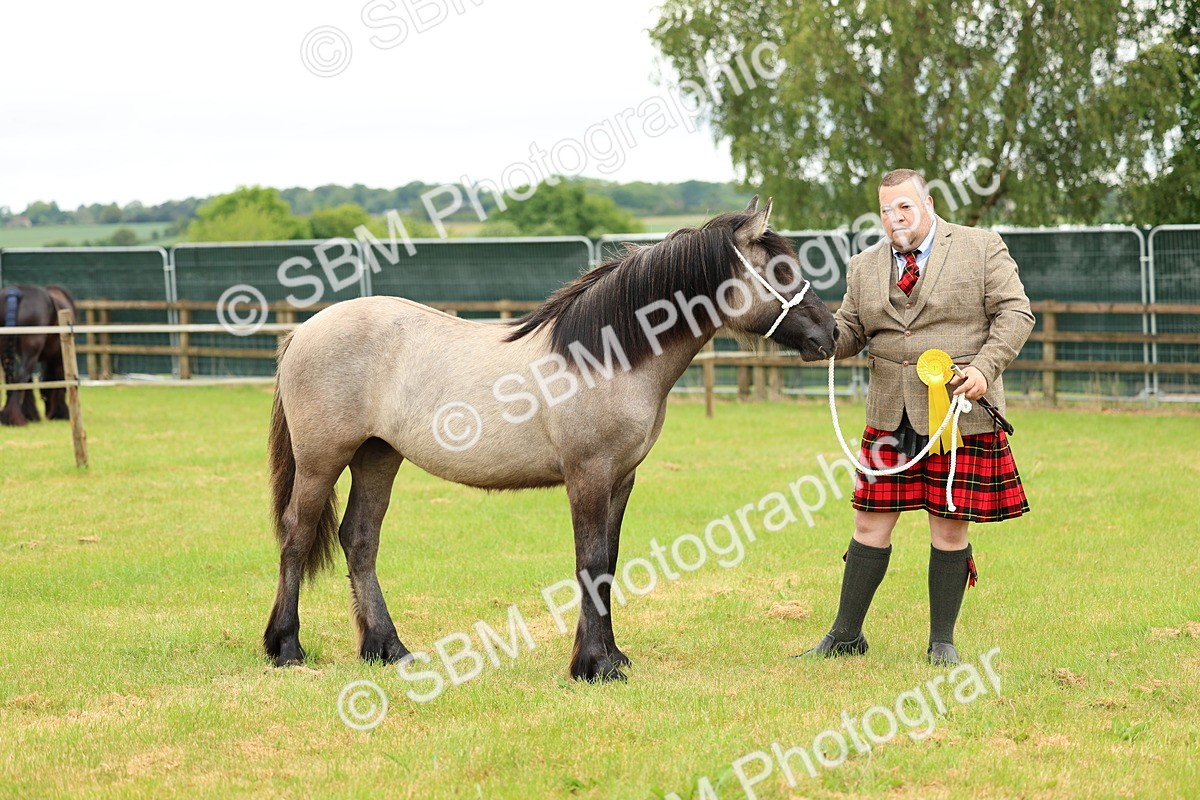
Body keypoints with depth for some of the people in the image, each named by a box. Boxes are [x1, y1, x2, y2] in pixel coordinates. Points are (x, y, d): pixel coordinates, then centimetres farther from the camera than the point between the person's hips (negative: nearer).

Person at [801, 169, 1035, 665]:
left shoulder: (982, 249, 1)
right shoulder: (865, 268, 12)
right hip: (890, 417, 3)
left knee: (949, 528, 2)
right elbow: (850, 334, 13)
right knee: (871, 524, 4)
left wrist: (985, 368, -16)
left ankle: (942, 642, 14)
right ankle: (845, 636, 15)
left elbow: (1015, 313, -2)